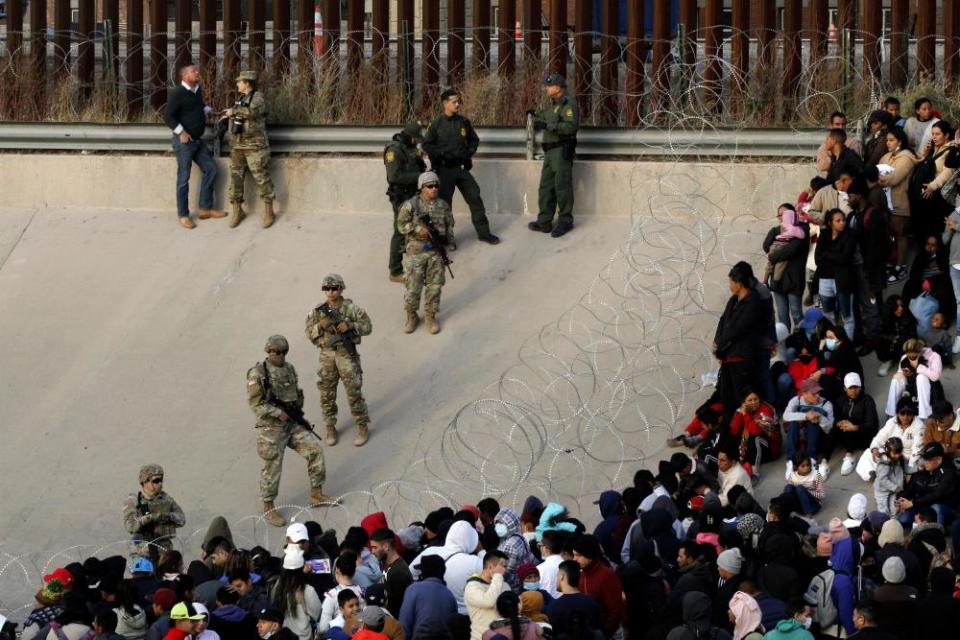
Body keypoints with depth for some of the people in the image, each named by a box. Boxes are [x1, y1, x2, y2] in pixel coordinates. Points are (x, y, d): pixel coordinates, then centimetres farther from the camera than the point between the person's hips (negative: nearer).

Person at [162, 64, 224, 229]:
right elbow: (168, 115, -19)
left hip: (198, 140, 8)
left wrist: (208, 110, 10)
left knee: (210, 169, 8)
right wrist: (181, 132, -20)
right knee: (184, 178, -2)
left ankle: (205, 208, 18)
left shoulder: (197, 91, 8)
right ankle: (183, 215, 7)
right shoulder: (177, 93, -17)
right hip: (184, 141, -8)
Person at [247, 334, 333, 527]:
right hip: (271, 428, -6)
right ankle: (268, 509, 12)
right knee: (272, 468, -2)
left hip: (292, 424, 6)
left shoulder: (289, 369, 8)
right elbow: (255, 403, -16)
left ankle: (316, 494, 13)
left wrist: (297, 414, 5)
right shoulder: (258, 374, -14)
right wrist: (278, 413, -20)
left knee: (315, 448, -2)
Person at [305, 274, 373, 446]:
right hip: (327, 355, 3)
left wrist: (350, 326, -19)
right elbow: (309, 334, 2)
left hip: (347, 354, -3)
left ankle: (363, 427, 8)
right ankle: (330, 428, 20)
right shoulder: (319, 311, 2)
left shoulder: (351, 308, -6)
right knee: (327, 394, 6)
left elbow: (367, 326, -3)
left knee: (354, 392, -3)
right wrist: (321, 325, -18)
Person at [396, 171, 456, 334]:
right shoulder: (410, 205, -8)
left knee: (434, 285, 7)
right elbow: (401, 225, -5)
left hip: (436, 250, 3)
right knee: (413, 286, 1)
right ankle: (411, 317, 19)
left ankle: (430, 317, 21)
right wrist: (418, 229, -19)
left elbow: (449, 225, 13)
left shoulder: (443, 205, 4)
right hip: (415, 251, -3)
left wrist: (446, 238, -6)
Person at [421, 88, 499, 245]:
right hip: (444, 169, -4)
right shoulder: (437, 124, -8)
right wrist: (443, 154, -15)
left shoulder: (463, 122, 3)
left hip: (461, 167, 4)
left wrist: (469, 153, 0)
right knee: (444, 203, 4)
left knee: (475, 197, 1)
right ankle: (446, 236, 15)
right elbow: (426, 145, -5)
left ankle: (483, 232, 9)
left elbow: (474, 140, 16)